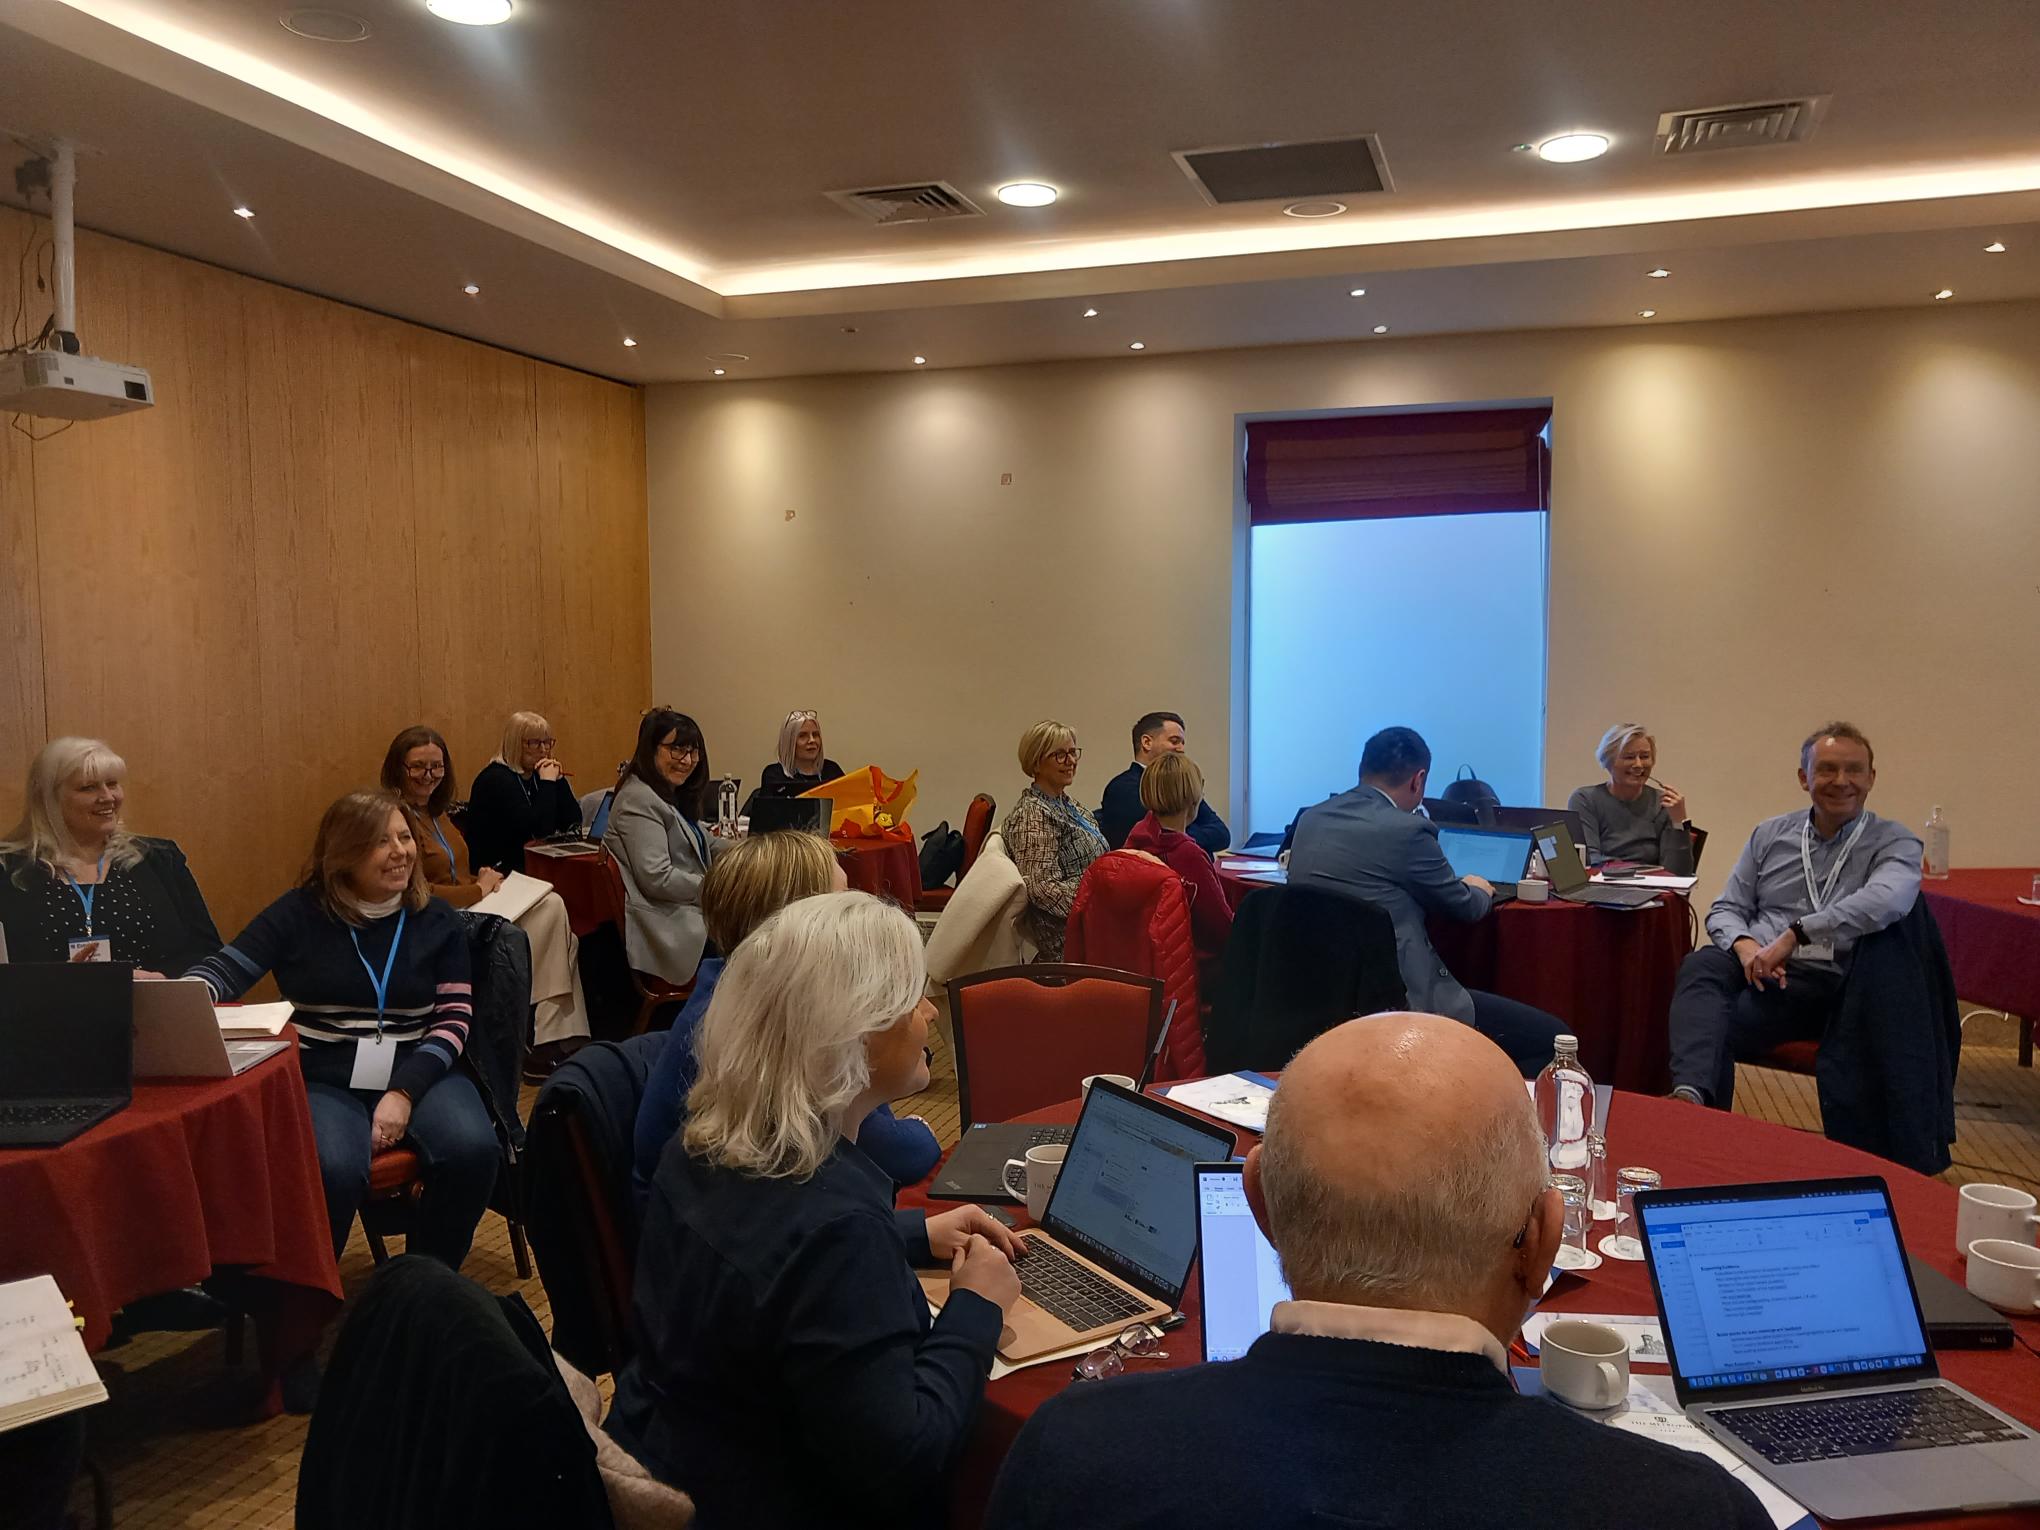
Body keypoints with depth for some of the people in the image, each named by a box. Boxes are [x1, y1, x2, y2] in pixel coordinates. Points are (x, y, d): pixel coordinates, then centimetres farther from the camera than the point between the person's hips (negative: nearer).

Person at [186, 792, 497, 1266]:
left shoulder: (437, 920, 7)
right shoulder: (300, 912, 3)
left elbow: (455, 1018, 2)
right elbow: (226, 968, 1)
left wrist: (404, 1091, -13)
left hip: (419, 1075, 2)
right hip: (324, 1083, -2)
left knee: (471, 1151, -29)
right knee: (333, 1171, -34)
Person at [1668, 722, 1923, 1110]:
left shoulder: (1894, 842, 4)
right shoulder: (1770, 834, 19)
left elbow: (1887, 900, -20)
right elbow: (1725, 909, 18)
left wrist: (1796, 933, -24)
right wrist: (1744, 944, -6)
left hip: (1827, 980, -3)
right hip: (1754, 965, 3)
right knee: (1700, 965, -34)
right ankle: (1691, 1093, -54)